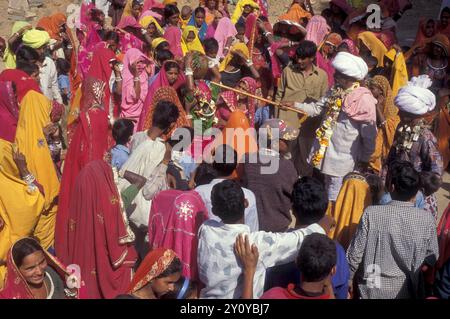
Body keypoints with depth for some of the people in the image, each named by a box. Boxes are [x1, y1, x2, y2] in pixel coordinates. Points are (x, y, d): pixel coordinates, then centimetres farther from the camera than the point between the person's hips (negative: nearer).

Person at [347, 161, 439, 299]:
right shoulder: (427, 219, -16)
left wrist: (348, 278, 2)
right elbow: (432, 258, -4)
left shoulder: (371, 214, -20)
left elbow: (355, 253, -14)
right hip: (405, 292, 2)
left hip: (372, 290, -1)